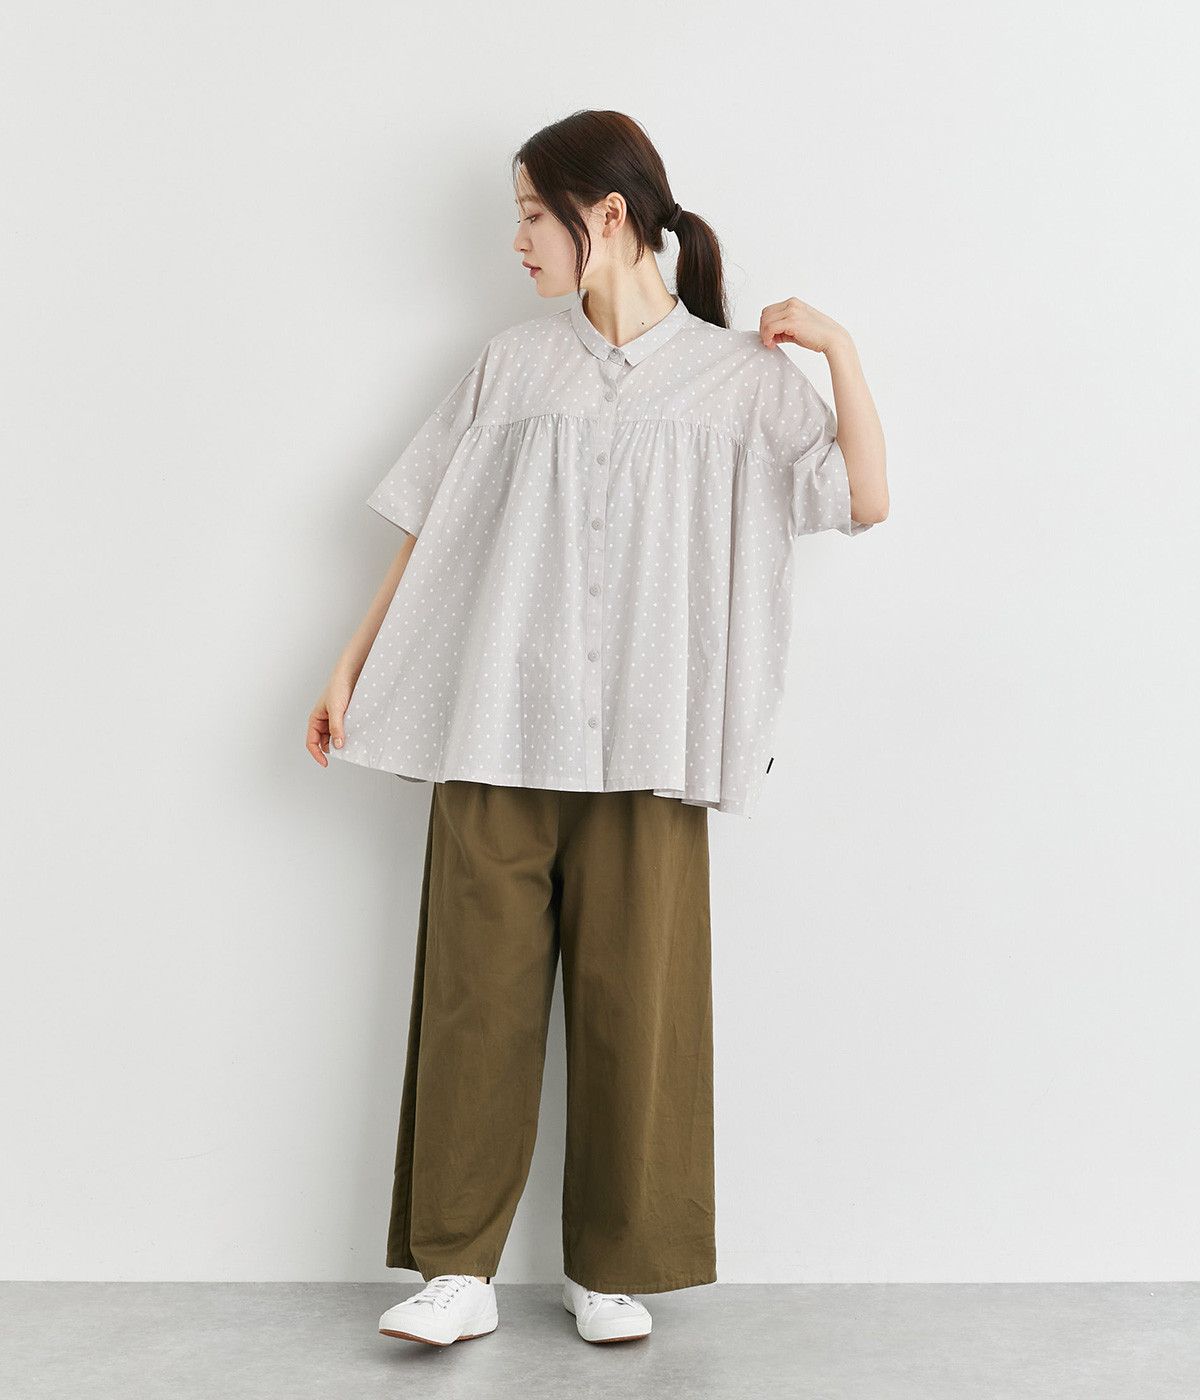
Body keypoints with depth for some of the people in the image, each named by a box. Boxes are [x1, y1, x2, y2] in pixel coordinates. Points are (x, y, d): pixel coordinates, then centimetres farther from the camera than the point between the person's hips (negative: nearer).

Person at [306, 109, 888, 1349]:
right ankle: (457, 1270, 11)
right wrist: (352, 667, 12)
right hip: (495, 733, 2)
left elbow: (865, 500, -1)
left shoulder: (740, 375, 6)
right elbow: (427, 534, 14)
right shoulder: (512, 367, 12)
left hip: (644, 739, -1)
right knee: (476, 991, 1)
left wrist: (836, 347, -7)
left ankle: (611, 1269, 16)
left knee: (635, 999, 2)